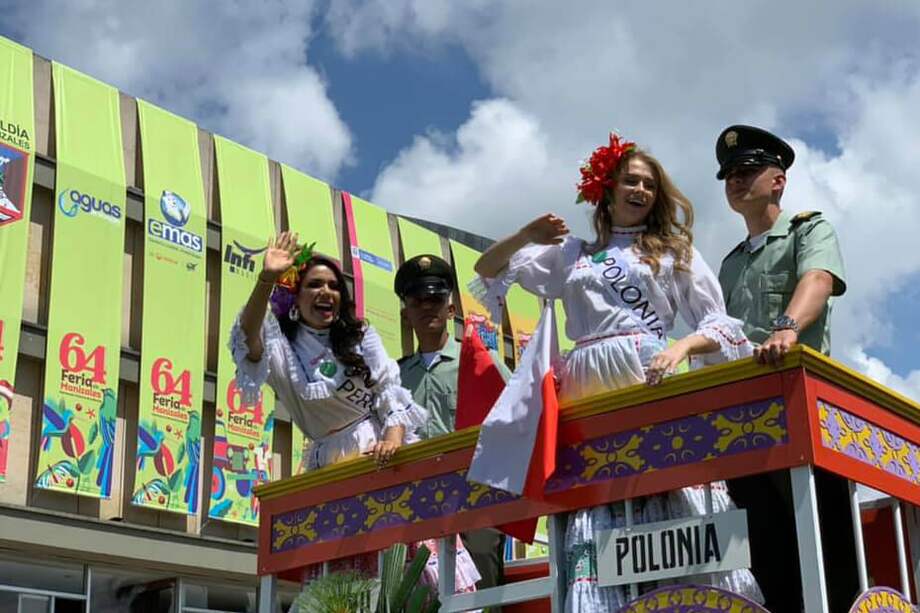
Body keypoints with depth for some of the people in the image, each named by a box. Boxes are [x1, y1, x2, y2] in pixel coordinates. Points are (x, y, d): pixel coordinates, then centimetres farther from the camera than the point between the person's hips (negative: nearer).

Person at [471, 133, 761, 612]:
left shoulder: (674, 251, 21)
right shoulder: (570, 253, 27)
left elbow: (719, 325, 11)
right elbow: (488, 272, 25)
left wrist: (679, 348, -10)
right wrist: (525, 237, 6)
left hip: (649, 383, -1)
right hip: (586, 392, 2)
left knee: (676, 516, -18)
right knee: (594, 519, -14)